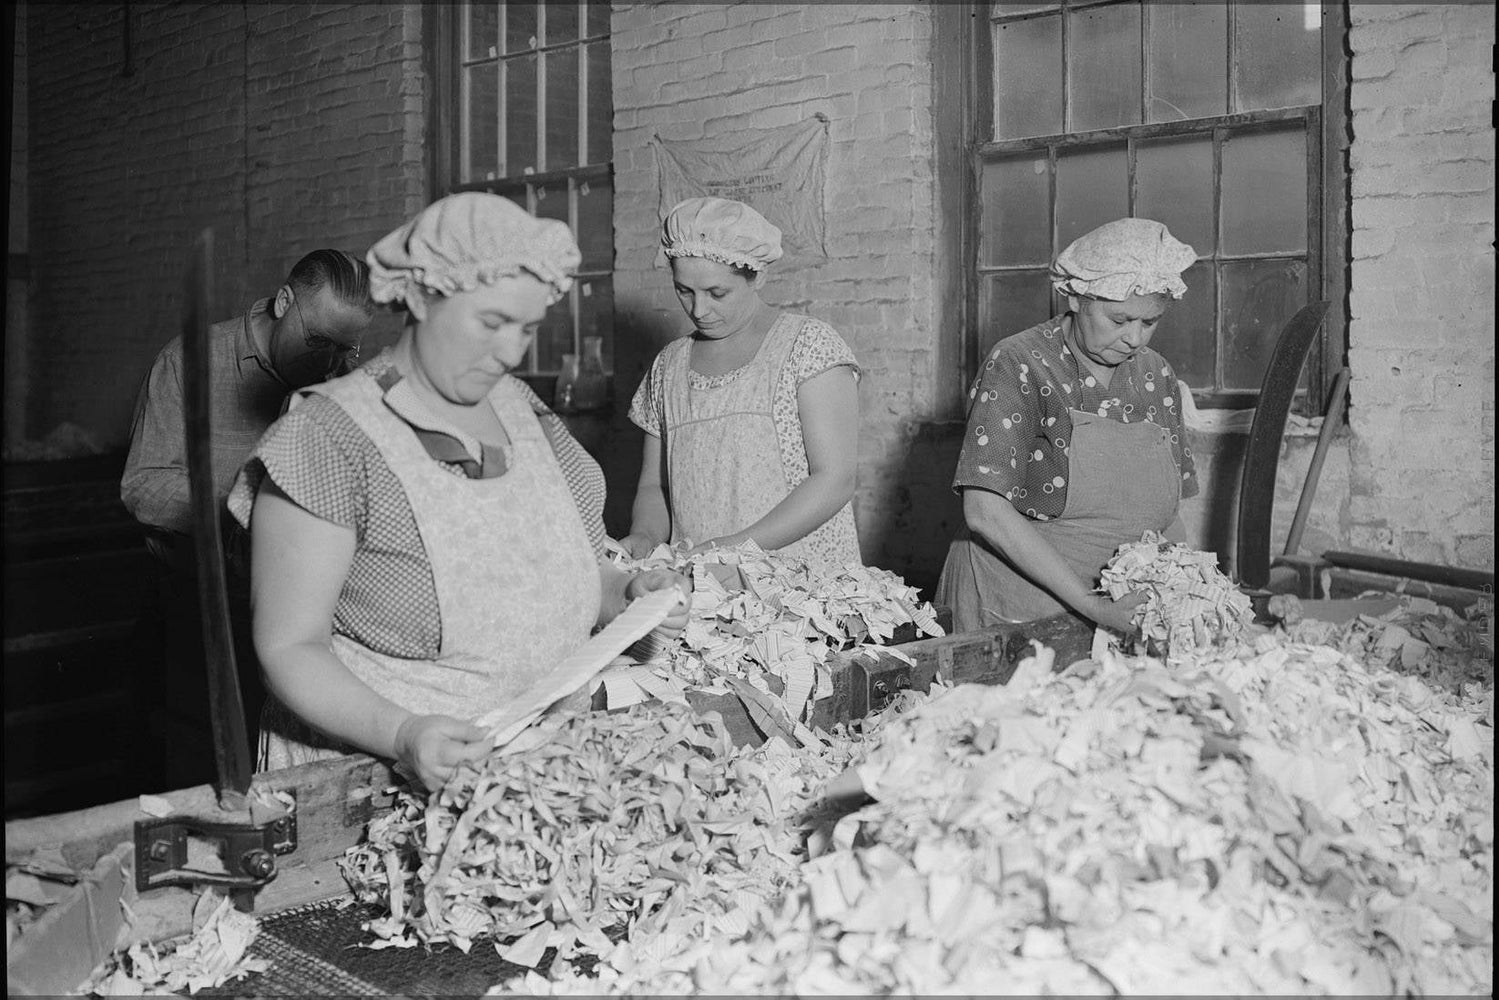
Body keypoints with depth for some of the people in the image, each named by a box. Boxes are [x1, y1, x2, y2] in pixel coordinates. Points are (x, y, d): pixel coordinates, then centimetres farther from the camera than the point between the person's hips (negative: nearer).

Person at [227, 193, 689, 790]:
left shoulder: (520, 406, 10)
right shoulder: (325, 437, -11)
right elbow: (290, 648, -11)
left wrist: (625, 593, 0)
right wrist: (402, 735, -25)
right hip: (370, 773, -5)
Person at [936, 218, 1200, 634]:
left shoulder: (1156, 376, 8)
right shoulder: (1018, 366, -11)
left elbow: (1167, 513, 15)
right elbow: (985, 511, -20)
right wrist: (1091, 604, -21)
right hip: (1011, 609, -5)